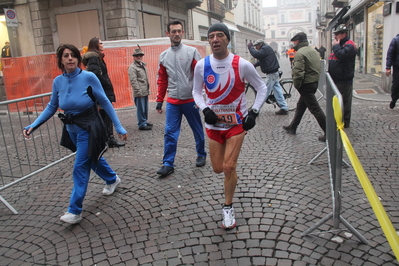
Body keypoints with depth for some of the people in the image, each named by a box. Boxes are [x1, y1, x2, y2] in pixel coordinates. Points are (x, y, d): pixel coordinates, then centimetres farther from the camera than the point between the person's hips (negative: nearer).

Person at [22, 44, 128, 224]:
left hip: (89, 129, -6)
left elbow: (105, 103, -12)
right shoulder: (58, 81, -3)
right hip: (72, 129, 6)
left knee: (80, 168, -4)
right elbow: (51, 107, 7)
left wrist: (119, 127, -12)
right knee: (92, 158, 23)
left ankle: (75, 211, 8)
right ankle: (112, 179, 50)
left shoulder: (89, 77, -18)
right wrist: (33, 126, -3)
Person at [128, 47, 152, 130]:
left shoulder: (143, 65, 18)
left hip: (145, 92, 8)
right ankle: (142, 124, 6)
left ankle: (145, 121, 30)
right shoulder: (132, 68, -10)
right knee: (141, 109, -2)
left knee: (145, 108, 16)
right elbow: (133, 81, -16)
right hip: (139, 93, -8)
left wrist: (148, 90, 19)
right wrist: (139, 92, -18)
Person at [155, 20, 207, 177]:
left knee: (197, 130, 11)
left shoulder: (191, 52, -2)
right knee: (170, 133, -1)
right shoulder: (164, 56, 9)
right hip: (172, 102, 2)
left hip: (190, 100, -2)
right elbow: (162, 80, 13)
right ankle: (168, 164, 7)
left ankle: (201, 155, 32)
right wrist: (159, 101, 10)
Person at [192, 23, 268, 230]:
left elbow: (262, 88, 1)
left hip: (237, 123, -2)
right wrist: (205, 109, -10)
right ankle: (232, 170, 48)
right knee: (218, 168, 8)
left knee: (228, 167, -8)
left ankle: (228, 208, 14)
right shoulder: (201, 66, -6)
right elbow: (196, 92, 8)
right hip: (214, 123, 3)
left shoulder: (242, 64, -11)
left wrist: (254, 112, -10)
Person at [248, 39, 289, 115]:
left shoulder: (265, 49, -13)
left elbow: (256, 54, -29)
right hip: (274, 72, 11)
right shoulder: (266, 48, 19)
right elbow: (261, 60, 23)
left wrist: (250, 47, -15)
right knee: (277, 90, 11)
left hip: (271, 74, -11)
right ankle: (284, 108, 14)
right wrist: (254, 65, 8)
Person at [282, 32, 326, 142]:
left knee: (315, 109, -5)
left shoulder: (300, 53, -16)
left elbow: (298, 72, -24)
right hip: (315, 82, 10)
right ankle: (292, 127, 32)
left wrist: (297, 85, -11)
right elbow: (318, 68, 14)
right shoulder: (314, 51, 13)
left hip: (306, 84, -10)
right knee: (300, 106, 19)